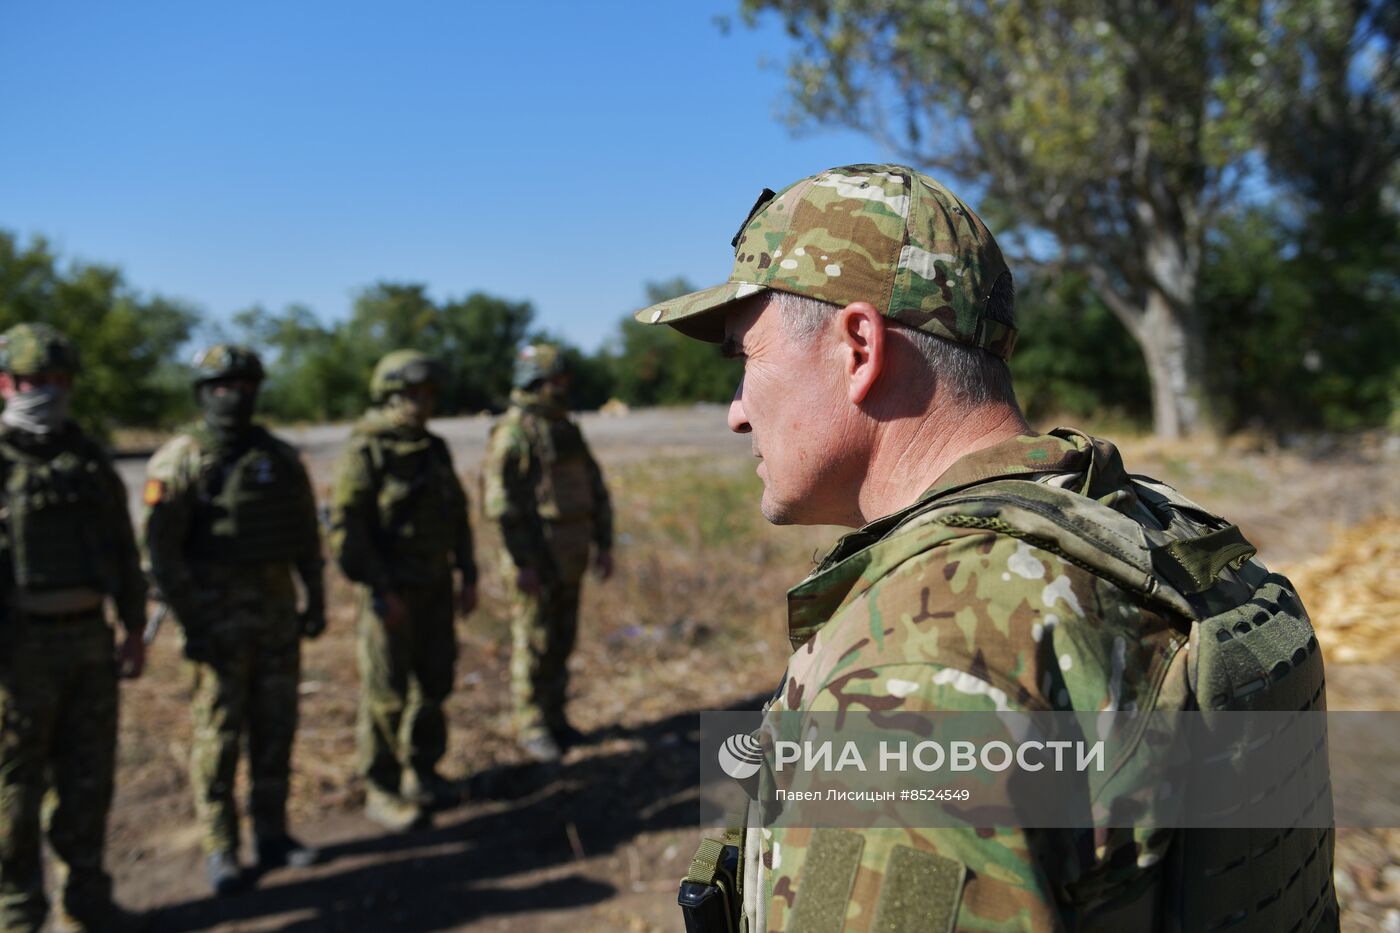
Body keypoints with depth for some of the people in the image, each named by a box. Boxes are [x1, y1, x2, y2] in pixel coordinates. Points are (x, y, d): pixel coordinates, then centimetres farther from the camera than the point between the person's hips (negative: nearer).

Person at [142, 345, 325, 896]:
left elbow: (306, 533, 13)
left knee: (275, 726, 11)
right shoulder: (180, 459, -8)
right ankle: (220, 851, 16)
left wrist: (316, 598, 10)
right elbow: (159, 549, -11)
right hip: (219, 616, -4)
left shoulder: (281, 457, 7)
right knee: (218, 732, 3)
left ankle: (271, 835, 24)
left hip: (278, 610, 5)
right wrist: (190, 622, -15)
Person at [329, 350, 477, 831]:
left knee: (434, 682, 13)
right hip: (390, 591, -7)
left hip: (434, 588, 7)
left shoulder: (435, 450, 8)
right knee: (387, 693, 1)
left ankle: (423, 772, 28)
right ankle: (382, 791, 14)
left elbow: (458, 515, 14)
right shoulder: (364, 453, -13)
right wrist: (380, 591, -20)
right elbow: (346, 527, -18)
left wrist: (468, 575, 9)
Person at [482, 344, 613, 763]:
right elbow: (502, 503, -19)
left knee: (561, 640, 13)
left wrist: (604, 545, 9)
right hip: (533, 559, -7)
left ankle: (554, 718, 25)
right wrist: (524, 564, -21)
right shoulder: (511, 434, -15)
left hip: (568, 558, 7)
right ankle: (531, 727, 13)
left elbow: (595, 489, 14)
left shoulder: (568, 430, 11)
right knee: (533, 644, 1)